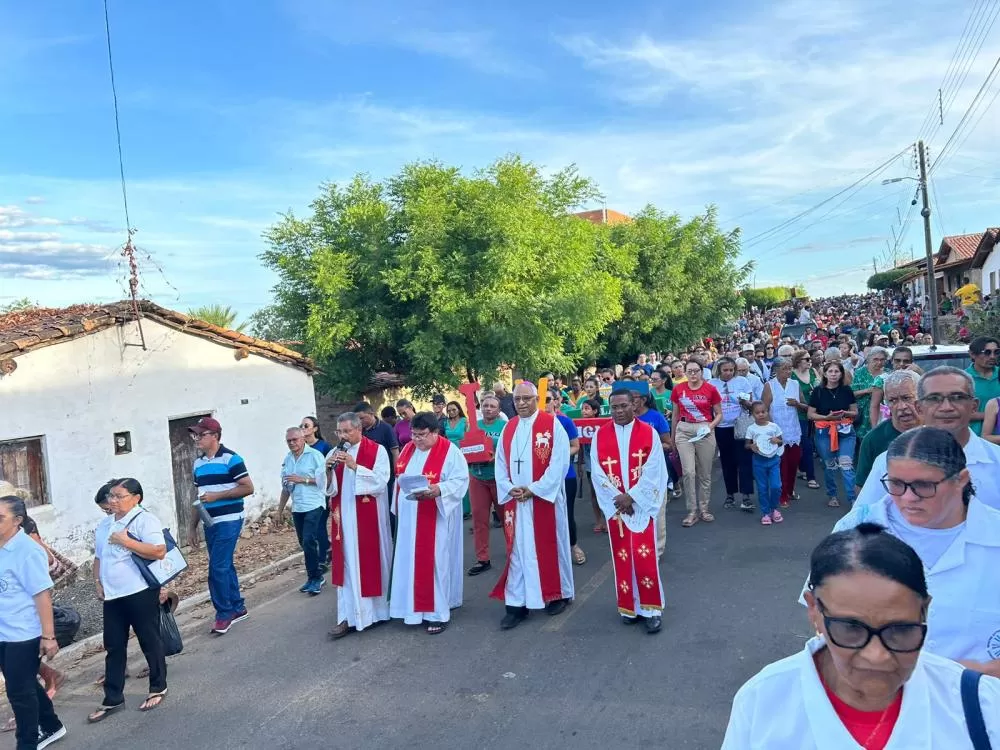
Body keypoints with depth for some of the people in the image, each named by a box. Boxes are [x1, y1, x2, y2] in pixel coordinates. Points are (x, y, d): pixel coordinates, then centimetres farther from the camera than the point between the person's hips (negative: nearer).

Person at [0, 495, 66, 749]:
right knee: (26, 686, 20)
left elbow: (42, 595, -19)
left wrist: (48, 636, -19)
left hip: (23, 635, -8)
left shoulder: (27, 551, -18)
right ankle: (51, 727, 39)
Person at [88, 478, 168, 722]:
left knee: (149, 642, 8)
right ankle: (112, 699, 22)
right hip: (112, 595, 7)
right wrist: (97, 582, 7)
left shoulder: (145, 519, -13)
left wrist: (125, 541, -22)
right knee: (113, 647, 12)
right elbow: (98, 557, 21)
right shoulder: (105, 524, 11)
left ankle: (158, 688, 25)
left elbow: (159, 552, -24)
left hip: (140, 593, -7)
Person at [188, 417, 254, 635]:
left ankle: (224, 613, 4)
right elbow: (199, 497, 18)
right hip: (210, 523, 7)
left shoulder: (230, 459, -11)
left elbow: (248, 487, -14)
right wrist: (193, 527, 16)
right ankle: (238, 608, 24)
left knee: (217, 567, -9)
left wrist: (217, 496, -18)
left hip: (228, 521, -7)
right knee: (224, 566, 13)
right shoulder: (198, 463, 11)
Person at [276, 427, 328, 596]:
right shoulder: (287, 459, 12)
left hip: (314, 506, -6)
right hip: (297, 507, 6)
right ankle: (315, 576, 22)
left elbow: (321, 480, -12)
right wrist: (280, 508, 18)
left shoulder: (315, 455, -7)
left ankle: (315, 578, 0)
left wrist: (301, 479, -15)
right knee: (304, 543, 10)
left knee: (309, 542, -12)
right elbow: (285, 487, 18)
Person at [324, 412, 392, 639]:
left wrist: (354, 466, -24)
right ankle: (349, 617, 6)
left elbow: (380, 481, -16)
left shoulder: (377, 450, -6)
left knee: (370, 562, 4)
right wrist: (328, 470, -14)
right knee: (347, 565, 3)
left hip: (368, 519, -4)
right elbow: (326, 489, 6)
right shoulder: (334, 454, 9)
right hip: (344, 518, 4)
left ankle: (377, 610, 21)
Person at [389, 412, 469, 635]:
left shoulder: (450, 452, -11)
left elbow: (460, 480, -17)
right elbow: (399, 477, 16)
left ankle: (438, 612, 8)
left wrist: (438, 490, -31)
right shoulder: (408, 449, 9)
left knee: (434, 561, -1)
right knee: (410, 561, 11)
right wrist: (398, 506, 10)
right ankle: (416, 606, 23)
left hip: (435, 519, -6)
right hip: (409, 518, 6)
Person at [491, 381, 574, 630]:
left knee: (550, 545, 8)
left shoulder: (552, 424, -7)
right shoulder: (508, 428, 9)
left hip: (545, 497, -4)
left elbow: (560, 461, -13)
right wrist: (508, 488, -7)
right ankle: (516, 603, 9)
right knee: (518, 549, 5)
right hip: (515, 499, 4)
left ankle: (559, 594, 25)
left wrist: (535, 489, -16)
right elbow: (500, 463, 10)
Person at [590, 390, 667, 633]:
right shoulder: (600, 435, 2)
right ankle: (629, 606, 20)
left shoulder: (649, 433, -3)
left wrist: (632, 497, -15)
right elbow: (597, 473, -3)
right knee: (622, 556, 7)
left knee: (643, 556, -7)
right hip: (614, 505, 2)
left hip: (642, 504, -2)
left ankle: (651, 608, 6)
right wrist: (618, 498, -12)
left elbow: (653, 471, -8)